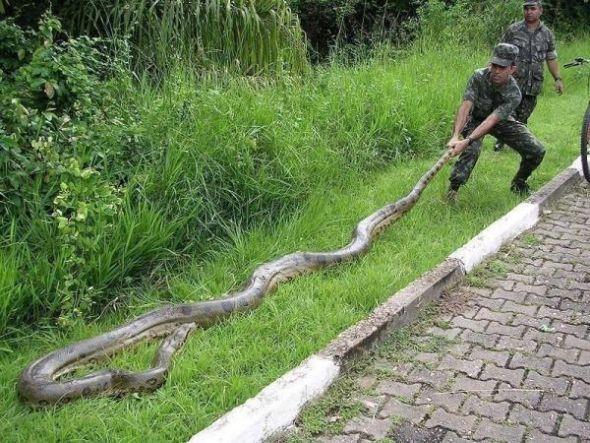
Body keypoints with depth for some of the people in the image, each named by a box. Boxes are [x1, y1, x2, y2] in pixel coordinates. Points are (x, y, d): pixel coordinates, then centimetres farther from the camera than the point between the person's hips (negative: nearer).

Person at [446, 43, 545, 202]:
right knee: (472, 150, -33)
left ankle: (518, 183, 19)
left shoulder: (514, 94, -31)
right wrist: (455, 136, -52)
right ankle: (452, 189, -21)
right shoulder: (479, 77, -29)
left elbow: (491, 121, -41)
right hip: (475, 119, -1)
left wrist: (466, 141, -54)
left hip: (501, 121, 2)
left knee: (537, 151, -8)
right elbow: (465, 107, -37)